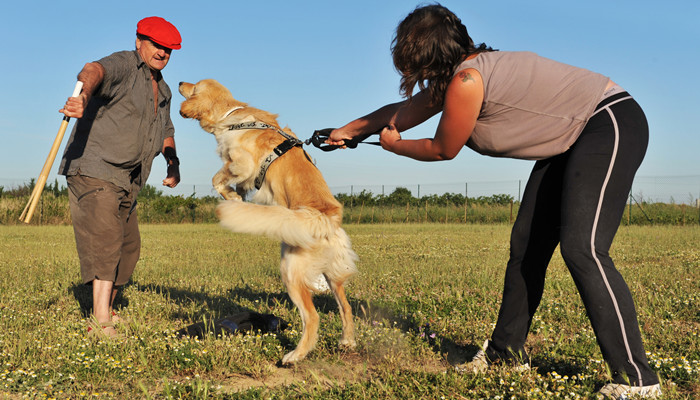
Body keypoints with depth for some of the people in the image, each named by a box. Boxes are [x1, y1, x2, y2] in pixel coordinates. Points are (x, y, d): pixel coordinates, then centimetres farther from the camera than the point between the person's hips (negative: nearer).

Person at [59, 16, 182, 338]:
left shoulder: (162, 91, 17)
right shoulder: (123, 65, -9)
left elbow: (165, 132, 30)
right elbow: (94, 71, -33)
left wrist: (173, 164, 10)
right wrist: (83, 97, -57)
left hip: (125, 183, 9)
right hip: (93, 170, -9)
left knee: (129, 247, 15)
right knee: (104, 241, -20)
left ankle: (105, 310, 30)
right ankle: (101, 324, -23)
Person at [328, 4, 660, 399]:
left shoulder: (466, 81, -23)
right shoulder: (451, 77, 7)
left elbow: (442, 149, -8)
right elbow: (403, 111, 22)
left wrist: (396, 146, 11)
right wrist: (348, 131, 34)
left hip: (611, 123, -10)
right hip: (572, 141, 10)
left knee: (581, 247, -22)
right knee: (526, 245, 9)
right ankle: (506, 353, 20)